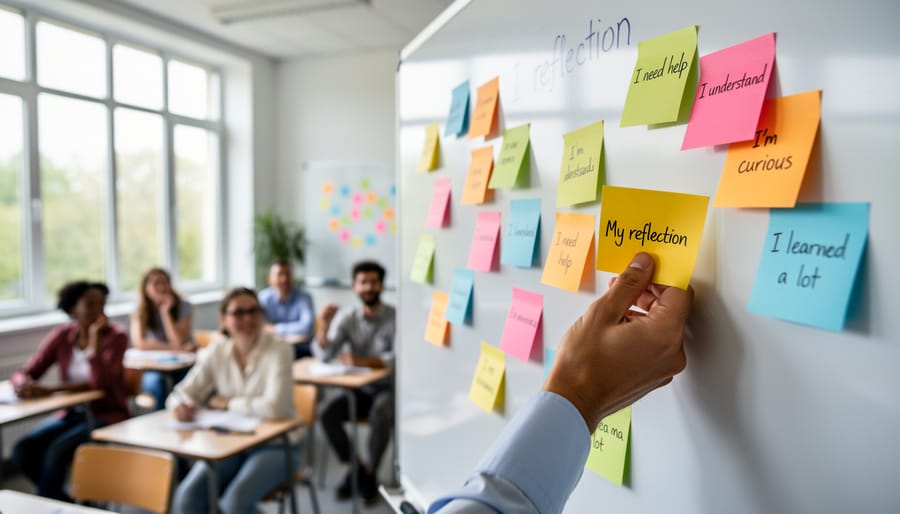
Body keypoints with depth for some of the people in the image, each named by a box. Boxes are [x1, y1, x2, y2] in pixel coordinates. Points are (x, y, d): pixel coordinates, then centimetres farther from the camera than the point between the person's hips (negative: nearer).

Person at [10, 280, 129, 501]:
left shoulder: (116, 337, -9)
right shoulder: (62, 336, 2)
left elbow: (99, 382, -22)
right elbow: (23, 374, 0)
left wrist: (95, 337, -28)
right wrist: (25, 384, -24)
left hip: (107, 415, -5)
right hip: (71, 413, 5)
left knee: (57, 451, -28)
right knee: (23, 450, -18)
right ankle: (64, 504, 1)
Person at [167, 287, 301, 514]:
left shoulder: (278, 350, -16)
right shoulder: (217, 350, -2)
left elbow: (275, 407, -27)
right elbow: (183, 393, 2)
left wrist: (228, 403, -15)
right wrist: (180, 406, -22)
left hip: (275, 446, -4)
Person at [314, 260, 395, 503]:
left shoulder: (395, 317, -10)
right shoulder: (346, 316, -1)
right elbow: (324, 355, -7)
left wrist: (361, 361, -28)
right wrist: (323, 324, -23)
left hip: (388, 389, -3)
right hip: (358, 388, 4)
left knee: (380, 415, -33)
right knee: (326, 411, -21)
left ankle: (370, 473, -6)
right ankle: (355, 468, 0)